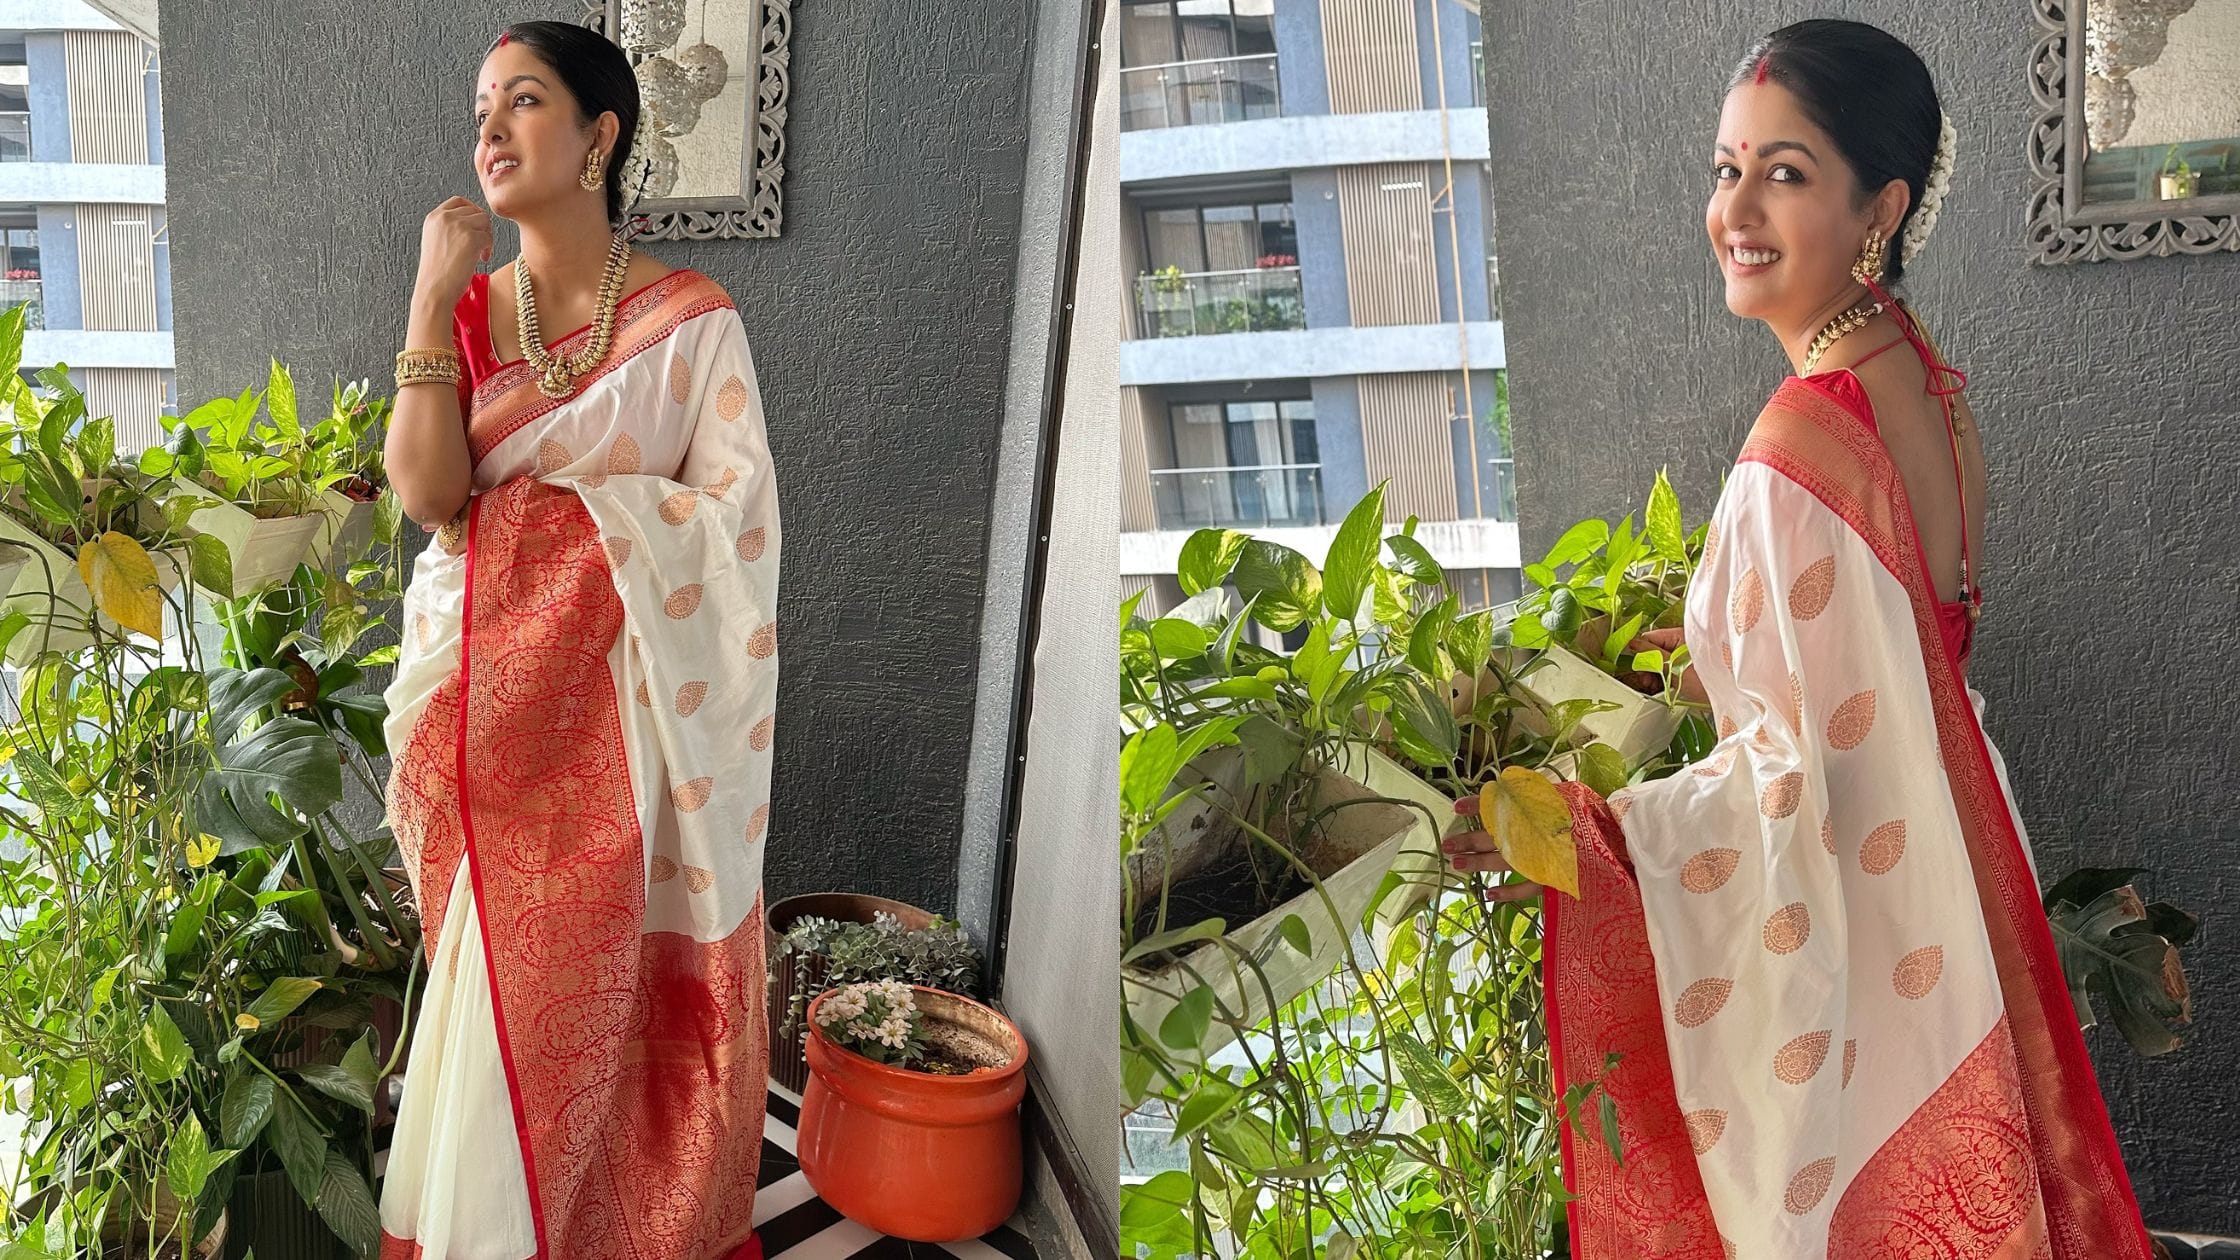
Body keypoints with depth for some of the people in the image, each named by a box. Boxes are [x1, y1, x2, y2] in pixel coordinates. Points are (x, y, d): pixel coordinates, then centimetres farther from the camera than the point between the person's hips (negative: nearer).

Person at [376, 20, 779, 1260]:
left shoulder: (691, 319, -4)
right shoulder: (466, 308, 6)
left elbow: (729, 519, -10)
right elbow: (425, 491, -10)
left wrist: (540, 510, -11)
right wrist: (434, 292, -11)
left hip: (627, 700, -2)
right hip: (489, 698, 3)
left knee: (617, 974, 3)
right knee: (504, 972, 7)